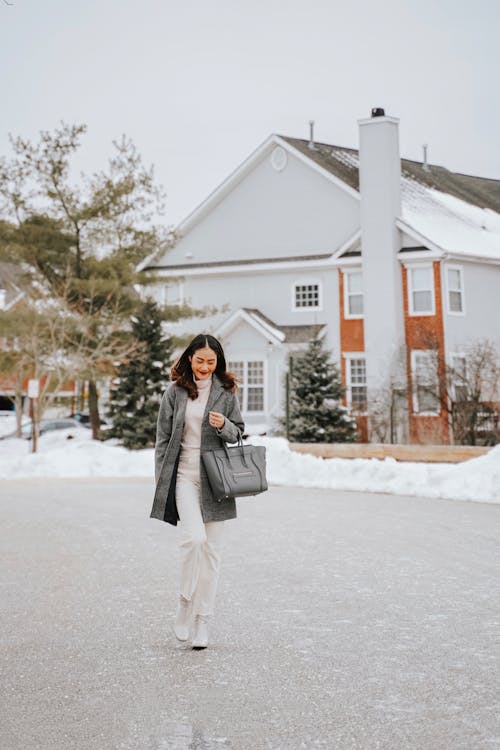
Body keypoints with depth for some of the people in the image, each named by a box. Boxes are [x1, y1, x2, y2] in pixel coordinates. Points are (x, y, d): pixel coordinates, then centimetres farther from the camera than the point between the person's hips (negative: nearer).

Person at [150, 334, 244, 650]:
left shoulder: (227, 393, 6)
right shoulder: (175, 392, 4)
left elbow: (238, 433, 10)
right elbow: (163, 439, 7)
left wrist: (224, 426, -12)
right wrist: (162, 479, 3)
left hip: (215, 478, 2)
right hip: (185, 475, -1)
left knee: (212, 548, 3)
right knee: (194, 537, -20)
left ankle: (202, 619, 12)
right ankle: (185, 603, 0)